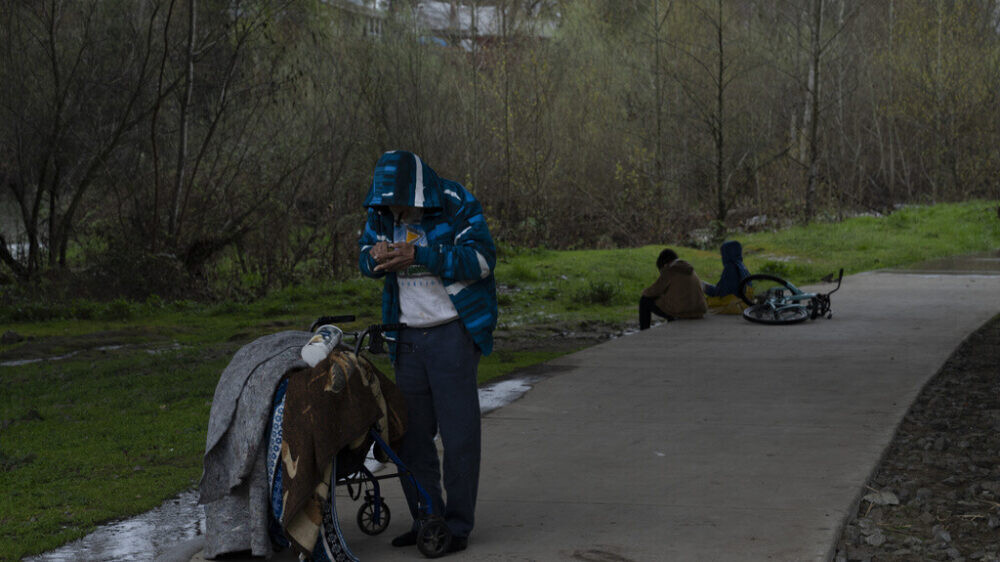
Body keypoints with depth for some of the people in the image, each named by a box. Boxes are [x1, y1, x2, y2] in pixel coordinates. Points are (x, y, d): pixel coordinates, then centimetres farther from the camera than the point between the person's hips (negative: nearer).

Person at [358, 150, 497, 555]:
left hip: (453, 332, -6)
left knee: (458, 431, -5)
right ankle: (425, 520, 17)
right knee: (411, 433, 7)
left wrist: (417, 256, -27)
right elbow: (366, 253, 13)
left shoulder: (456, 205, -13)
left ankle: (458, 525, 2)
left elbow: (481, 259, -21)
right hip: (409, 335, 6)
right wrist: (376, 256, -13)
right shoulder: (382, 210, 4)